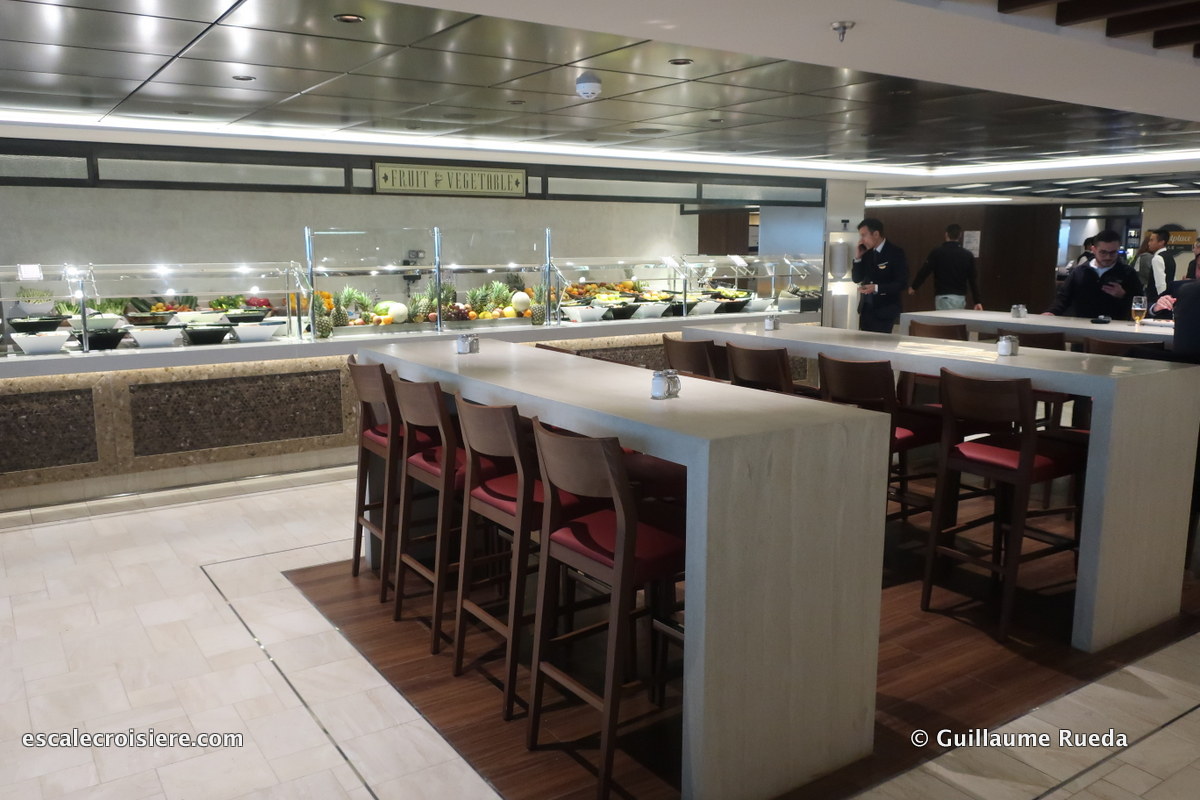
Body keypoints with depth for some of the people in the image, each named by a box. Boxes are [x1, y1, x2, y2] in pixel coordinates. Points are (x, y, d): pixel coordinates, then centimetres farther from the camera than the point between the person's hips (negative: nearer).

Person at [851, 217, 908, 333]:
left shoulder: (895, 253, -10)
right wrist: (859, 257, -3)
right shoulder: (867, 253, 8)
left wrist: (877, 288, -24)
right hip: (866, 309, 6)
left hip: (884, 311, -6)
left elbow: (902, 283, -14)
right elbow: (856, 279, 10)